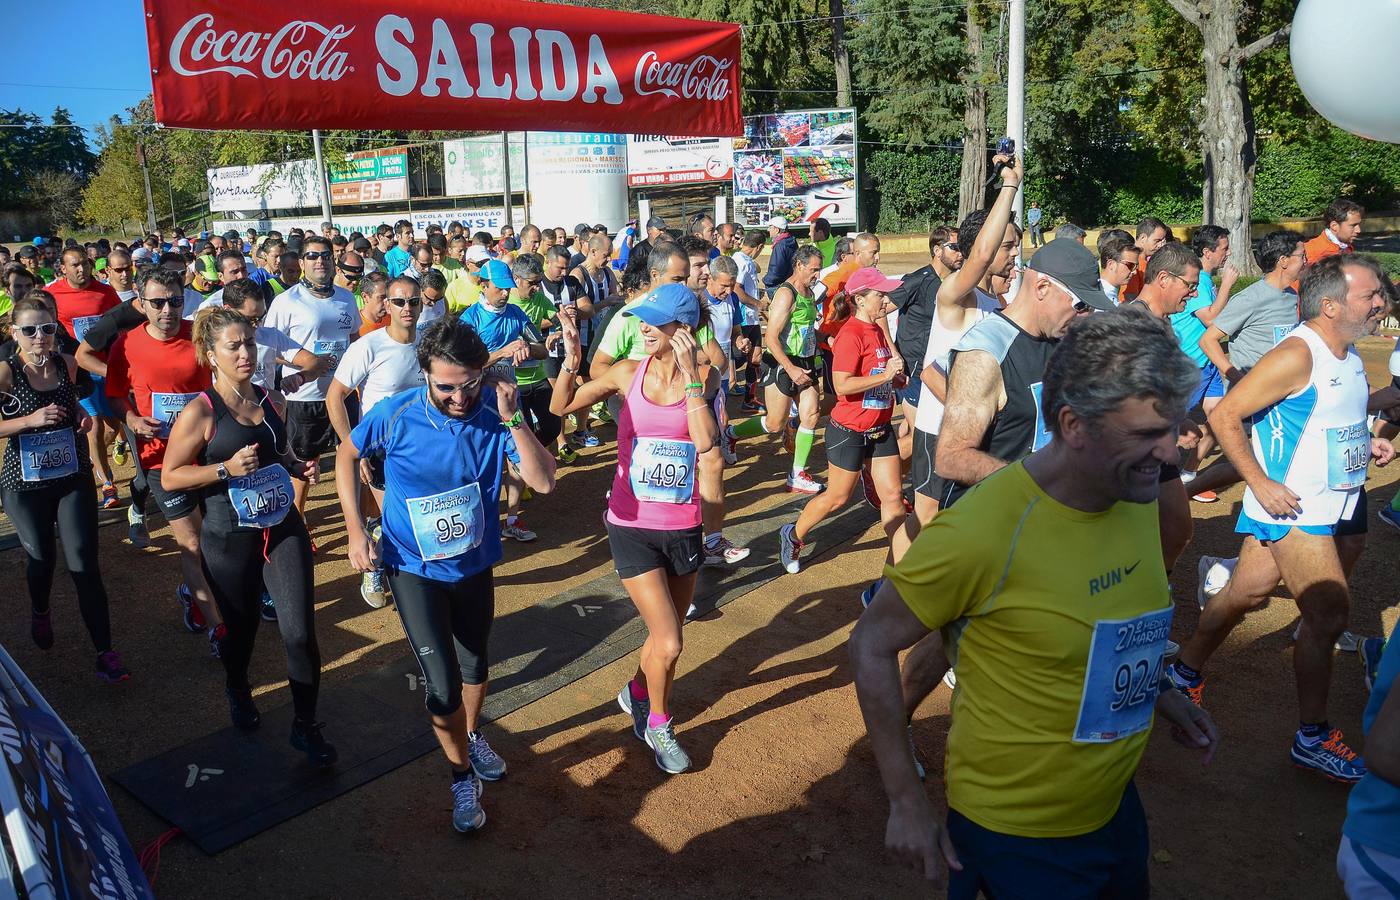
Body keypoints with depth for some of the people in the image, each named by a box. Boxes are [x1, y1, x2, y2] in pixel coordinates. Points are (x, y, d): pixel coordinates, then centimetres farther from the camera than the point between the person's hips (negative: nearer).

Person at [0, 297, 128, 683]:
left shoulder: (68, 364, -1)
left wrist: (82, 415, 3)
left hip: (73, 477, 2)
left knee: (84, 564, -4)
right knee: (41, 556, 15)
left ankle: (105, 652, 0)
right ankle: (40, 612, 50)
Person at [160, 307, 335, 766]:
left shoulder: (268, 399, 4)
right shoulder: (200, 411, -12)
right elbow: (170, 477, -9)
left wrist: (297, 465, 1)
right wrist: (227, 469, -22)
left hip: (283, 529, 3)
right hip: (229, 540, -3)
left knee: (300, 632, -3)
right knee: (241, 628, 17)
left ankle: (305, 726, 14)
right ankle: (238, 691, 50)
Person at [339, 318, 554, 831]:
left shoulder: (496, 412, -20)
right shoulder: (396, 415, -21)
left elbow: (544, 482, -26)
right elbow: (348, 456, -2)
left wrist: (513, 420, -34)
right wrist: (355, 530, -6)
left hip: (475, 563, 3)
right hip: (414, 569, -2)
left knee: (474, 664, 23)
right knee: (442, 688, -7)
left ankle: (472, 736, 54)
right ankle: (462, 776, 21)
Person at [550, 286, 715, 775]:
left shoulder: (701, 381, -6)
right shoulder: (629, 372, -5)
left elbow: (705, 440, -24)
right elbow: (562, 407, -1)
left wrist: (689, 373, -24)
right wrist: (571, 360, -17)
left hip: (683, 527, 2)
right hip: (632, 526, -2)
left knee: (666, 639, 17)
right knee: (668, 644, -5)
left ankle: (637, 693, 48)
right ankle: (658, 723, 24)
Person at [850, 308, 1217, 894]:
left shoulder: (1138, 495, -7)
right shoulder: (982, 532, -30)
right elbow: (872, 646, -20)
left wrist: (1157, 693, 3)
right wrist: (907, 803, -17)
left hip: (1115, 803, 7)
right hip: (1015, 833, -7)